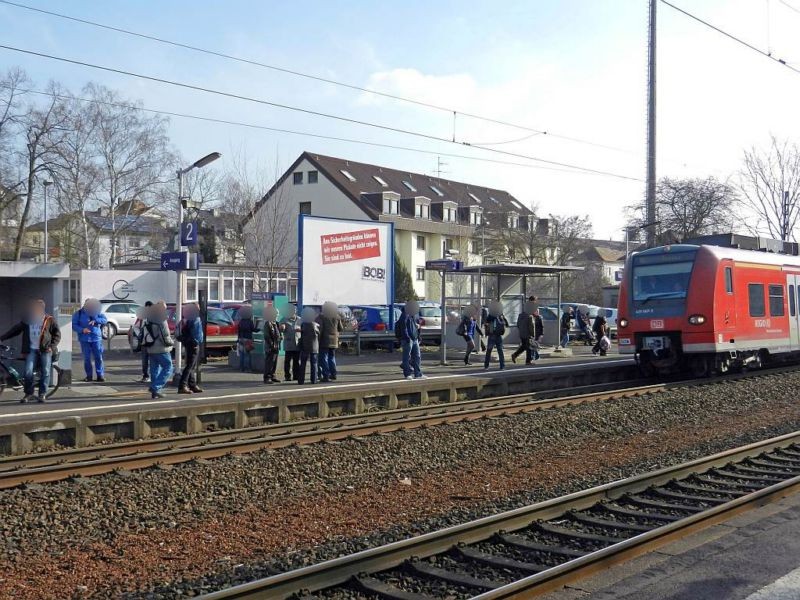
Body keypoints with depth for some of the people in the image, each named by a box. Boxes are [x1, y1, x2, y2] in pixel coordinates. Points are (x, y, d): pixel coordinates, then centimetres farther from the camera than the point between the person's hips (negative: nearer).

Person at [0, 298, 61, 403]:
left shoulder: (50, 320, 2)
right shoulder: (27, 320, 11)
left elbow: (57, 334, 3)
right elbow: (15, 330, 14)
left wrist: (52, 346, -9)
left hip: (45, 350, -2)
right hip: (31, 349, 2)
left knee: (45, 372, -5)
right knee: (28, 372, -9)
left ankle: (42, 394, 6)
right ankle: (28, 394, 4)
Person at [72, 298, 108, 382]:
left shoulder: (97, 312, 7)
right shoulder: (79, 313, 3)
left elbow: (105, 320, -3)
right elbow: (73, 325, -1)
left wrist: (95, 320, -19)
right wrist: (82, 330, -18)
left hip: (96, 338, 1)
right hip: (84, 339, -1)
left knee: (98, 357, -2)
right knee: (87, 358, 2)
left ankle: (100, 375, 5)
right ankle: (89, 376, 12)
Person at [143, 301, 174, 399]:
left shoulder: (148, 321, 9)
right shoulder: (162, 322, -16)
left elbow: (146, 336, 17)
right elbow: (165, 338, -19)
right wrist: (172, 342, 1)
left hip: (151, 350, 8)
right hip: (161, 350, -8)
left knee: (154, 370, 13)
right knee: (168, 369, -1)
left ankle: (154, 392, 13)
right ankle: (155, 388, -11)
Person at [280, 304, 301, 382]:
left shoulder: (299, 320, 12)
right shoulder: (284, 320, 5)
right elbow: (281, 330, -1)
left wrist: (300, 329, -7)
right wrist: (282, 328, -25)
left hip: (297, 344, 3)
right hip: (288, 344, -3)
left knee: (297, 361, 6)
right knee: (287, 361, -3)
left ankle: (296, 376, 12)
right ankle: (287, 376, 1)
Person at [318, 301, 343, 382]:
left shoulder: (322, 316, -7)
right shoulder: (337, 317, 6)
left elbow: (320, 329, -12)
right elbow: (341, 329, 11)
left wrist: (318, 340, -9)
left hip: (325, 340, -5)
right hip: (334, 341, 5)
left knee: (324, 358, -2)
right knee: (332, 358, 17)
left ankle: (326, 376, -7)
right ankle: (333, 375, 17)